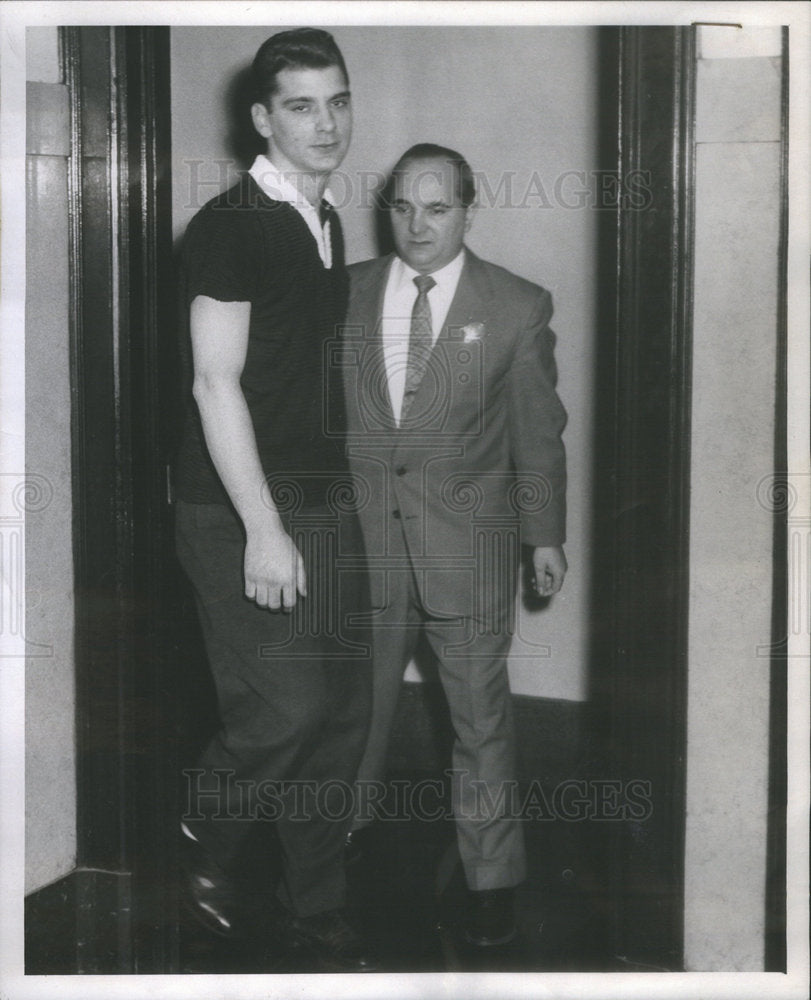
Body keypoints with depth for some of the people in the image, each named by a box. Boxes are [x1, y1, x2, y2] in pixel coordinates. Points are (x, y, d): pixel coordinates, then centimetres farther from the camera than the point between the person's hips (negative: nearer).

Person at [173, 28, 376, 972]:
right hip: (243, 512, -8)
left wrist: (342, 493, 13)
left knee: (341, 710, 9)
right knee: (284, 707, -9)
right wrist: (263, 528, -19)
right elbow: (215, 383, -16)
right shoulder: (229, 225, -12)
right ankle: (205, 840, 21)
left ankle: (316, 909, 24)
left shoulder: (326, 224, 13)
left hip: (327, 503, 8)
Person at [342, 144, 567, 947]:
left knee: (480, 716, 5)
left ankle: (492, 875, 20)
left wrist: (544, 534, 4)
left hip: (468, 542, -2)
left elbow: (538, 429, 3)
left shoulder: (519, 306, -2)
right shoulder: (347, 292, 4)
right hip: (362, 538, 2)